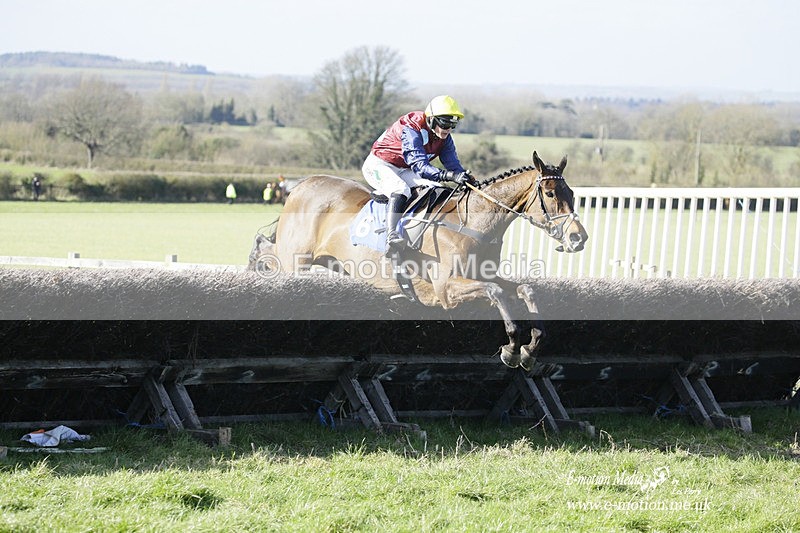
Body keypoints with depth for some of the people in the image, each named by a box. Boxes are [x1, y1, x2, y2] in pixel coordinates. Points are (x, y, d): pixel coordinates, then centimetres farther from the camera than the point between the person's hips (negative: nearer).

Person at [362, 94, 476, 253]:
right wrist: (450, 175, -52)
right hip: (379, 165, -8)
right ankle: (391, 237, -48)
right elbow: (420, 166, -40)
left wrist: (468, 180, -29)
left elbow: (453, 164, -8)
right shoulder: (410, 131, -30)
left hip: (404, 170, 8)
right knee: (401, 190, -35)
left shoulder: (444, 138, -5)